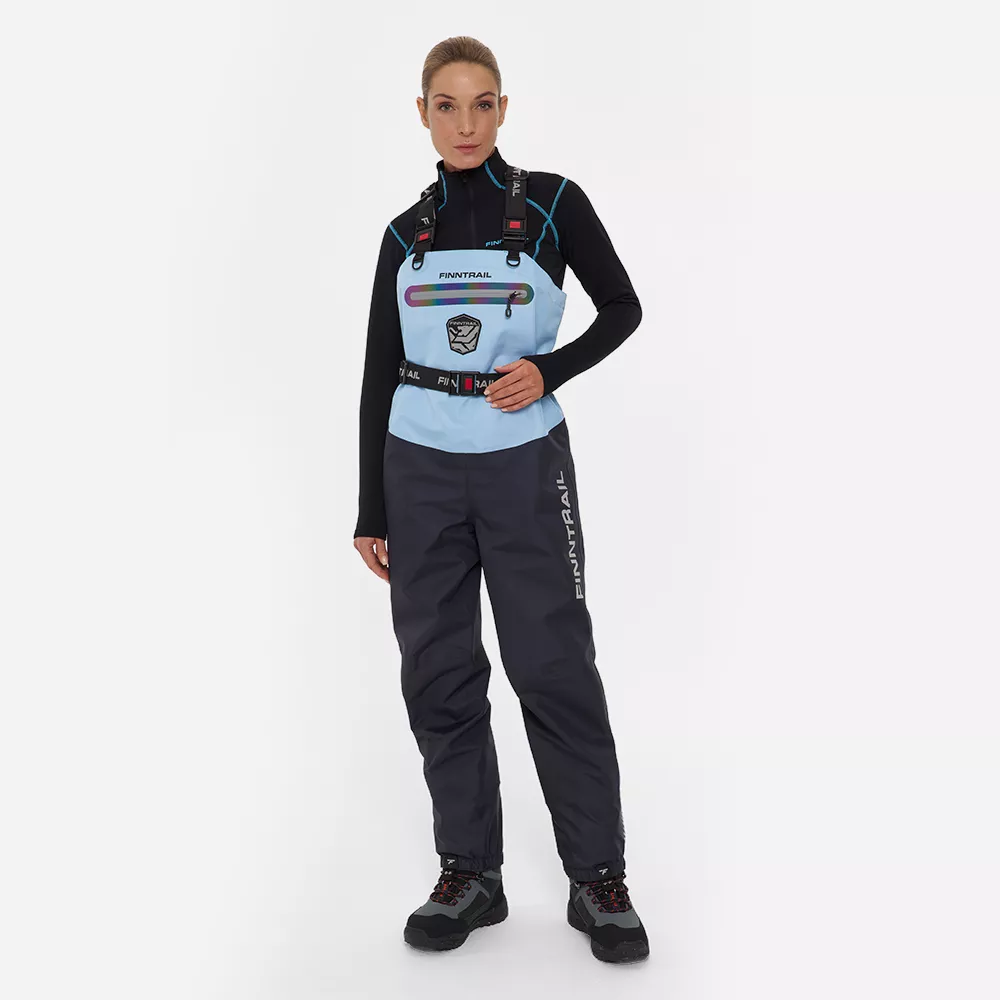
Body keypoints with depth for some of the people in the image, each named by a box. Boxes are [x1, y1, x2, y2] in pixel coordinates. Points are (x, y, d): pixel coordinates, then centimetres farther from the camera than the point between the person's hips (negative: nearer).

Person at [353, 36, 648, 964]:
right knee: (438, 671, 4)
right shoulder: (406, 231, 8)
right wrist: (371, 512, 7)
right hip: (420, 468, 3)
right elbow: (379, 375, 9)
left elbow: (622, 309, 7)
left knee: (553, 665, -4)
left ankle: (599, 877, 8)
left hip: (523, 461, -3)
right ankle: (470, 871, 17)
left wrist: (548, 371, -12)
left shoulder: (553, 203, 0)